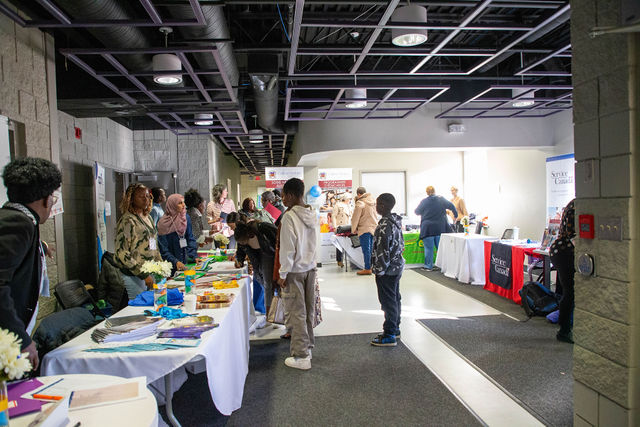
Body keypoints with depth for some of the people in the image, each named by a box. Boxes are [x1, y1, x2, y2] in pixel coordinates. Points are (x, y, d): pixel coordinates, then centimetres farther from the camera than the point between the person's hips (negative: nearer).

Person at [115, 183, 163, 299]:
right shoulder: (127, 221, -12)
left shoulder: (148, 217, 13)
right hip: (134, 276, -7)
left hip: (149, 273, 7)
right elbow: (122, 253, -17)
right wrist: (143, 275, -17)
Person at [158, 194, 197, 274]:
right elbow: (163, 249, -15)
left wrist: (194, 256, -9)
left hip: (185, 262, 5)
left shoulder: (186, 218, 1)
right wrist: (175, 262, -27)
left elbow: (190, 239, 3)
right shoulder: (163, 224, -14)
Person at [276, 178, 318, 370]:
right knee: (308, 310, 16)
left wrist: (283, 274, -11)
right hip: (310, 267, 7)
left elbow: (287, 248, -17)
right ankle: (307, 346, 29)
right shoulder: (312, 214, 5)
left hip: (295, 270, -7)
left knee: (296, 313, 1)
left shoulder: (289, 216, -17)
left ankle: (301, 356, 7)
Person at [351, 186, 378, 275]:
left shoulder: (360, 203, -13)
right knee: (371, 248, 13)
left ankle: (367, 269, 3)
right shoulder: (373, 201, 7)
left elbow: (355, 218, -9)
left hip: (364, 229, -7)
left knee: (366, 249, -1)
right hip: (374, 228, 7)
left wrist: (353, 230, 1)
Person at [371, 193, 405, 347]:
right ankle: (395, 328, 32)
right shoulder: (396, 221, 7)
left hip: (387, 270, -10)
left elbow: (383, 250, -23)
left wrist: (379, 270, -16)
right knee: (395, 298, 19)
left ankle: (389, 336, 6)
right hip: (397, 266, 10)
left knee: (388, 301, -2)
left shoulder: (384, 226, -23)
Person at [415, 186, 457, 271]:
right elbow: (451, 206, 4)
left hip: (428, 228, -3)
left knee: (428, 248, 2)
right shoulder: (441, 199, 1)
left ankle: (428, 266, 6)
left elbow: (417, 212, 7)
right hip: (440, 228, 3)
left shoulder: (424, 201, -5)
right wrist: (456, 215, 18)